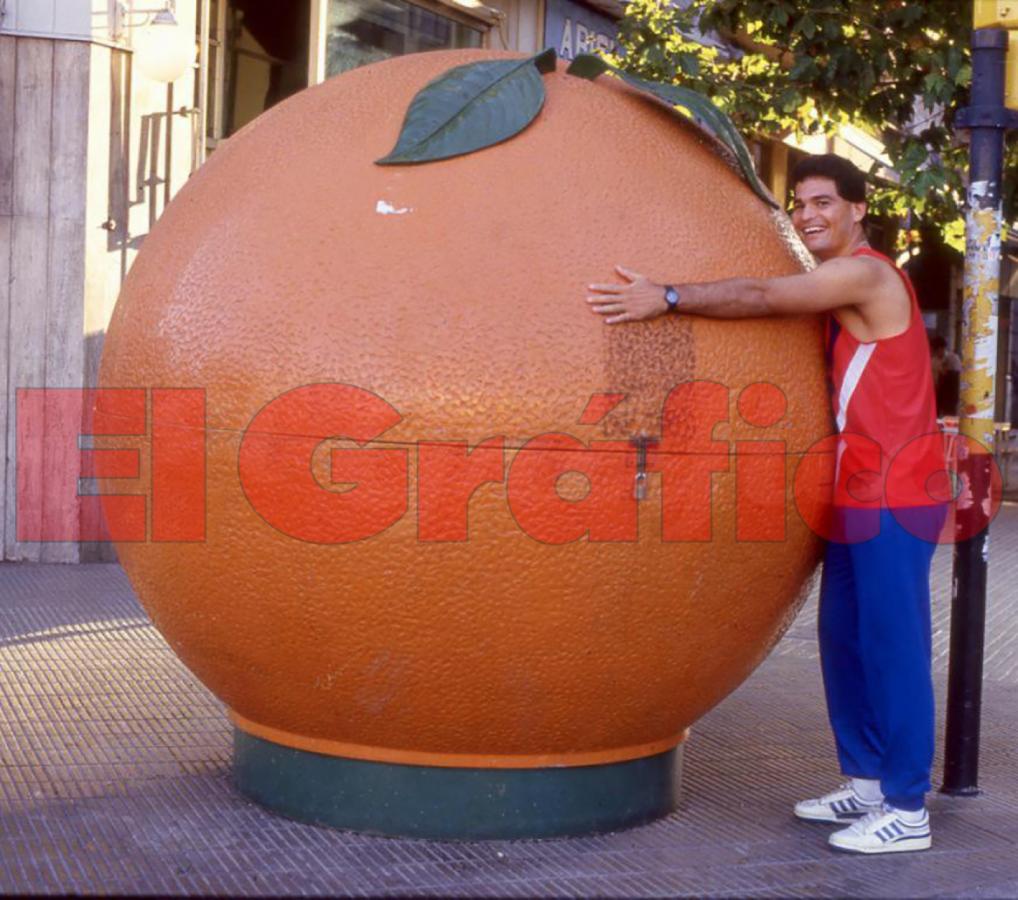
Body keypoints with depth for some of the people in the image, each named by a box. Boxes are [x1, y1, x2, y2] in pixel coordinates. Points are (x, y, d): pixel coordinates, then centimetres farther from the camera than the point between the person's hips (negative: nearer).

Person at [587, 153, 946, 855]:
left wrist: (667, 298, -23)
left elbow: (761, 297, -21)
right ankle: (867, 784, 22)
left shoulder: (865, 274, -12)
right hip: (858, 499, 10)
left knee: (893, 647, -6)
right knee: (844, 640, 13)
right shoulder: (838, 289, 19)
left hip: (894, 500, -10)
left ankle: (907, 811, -1)